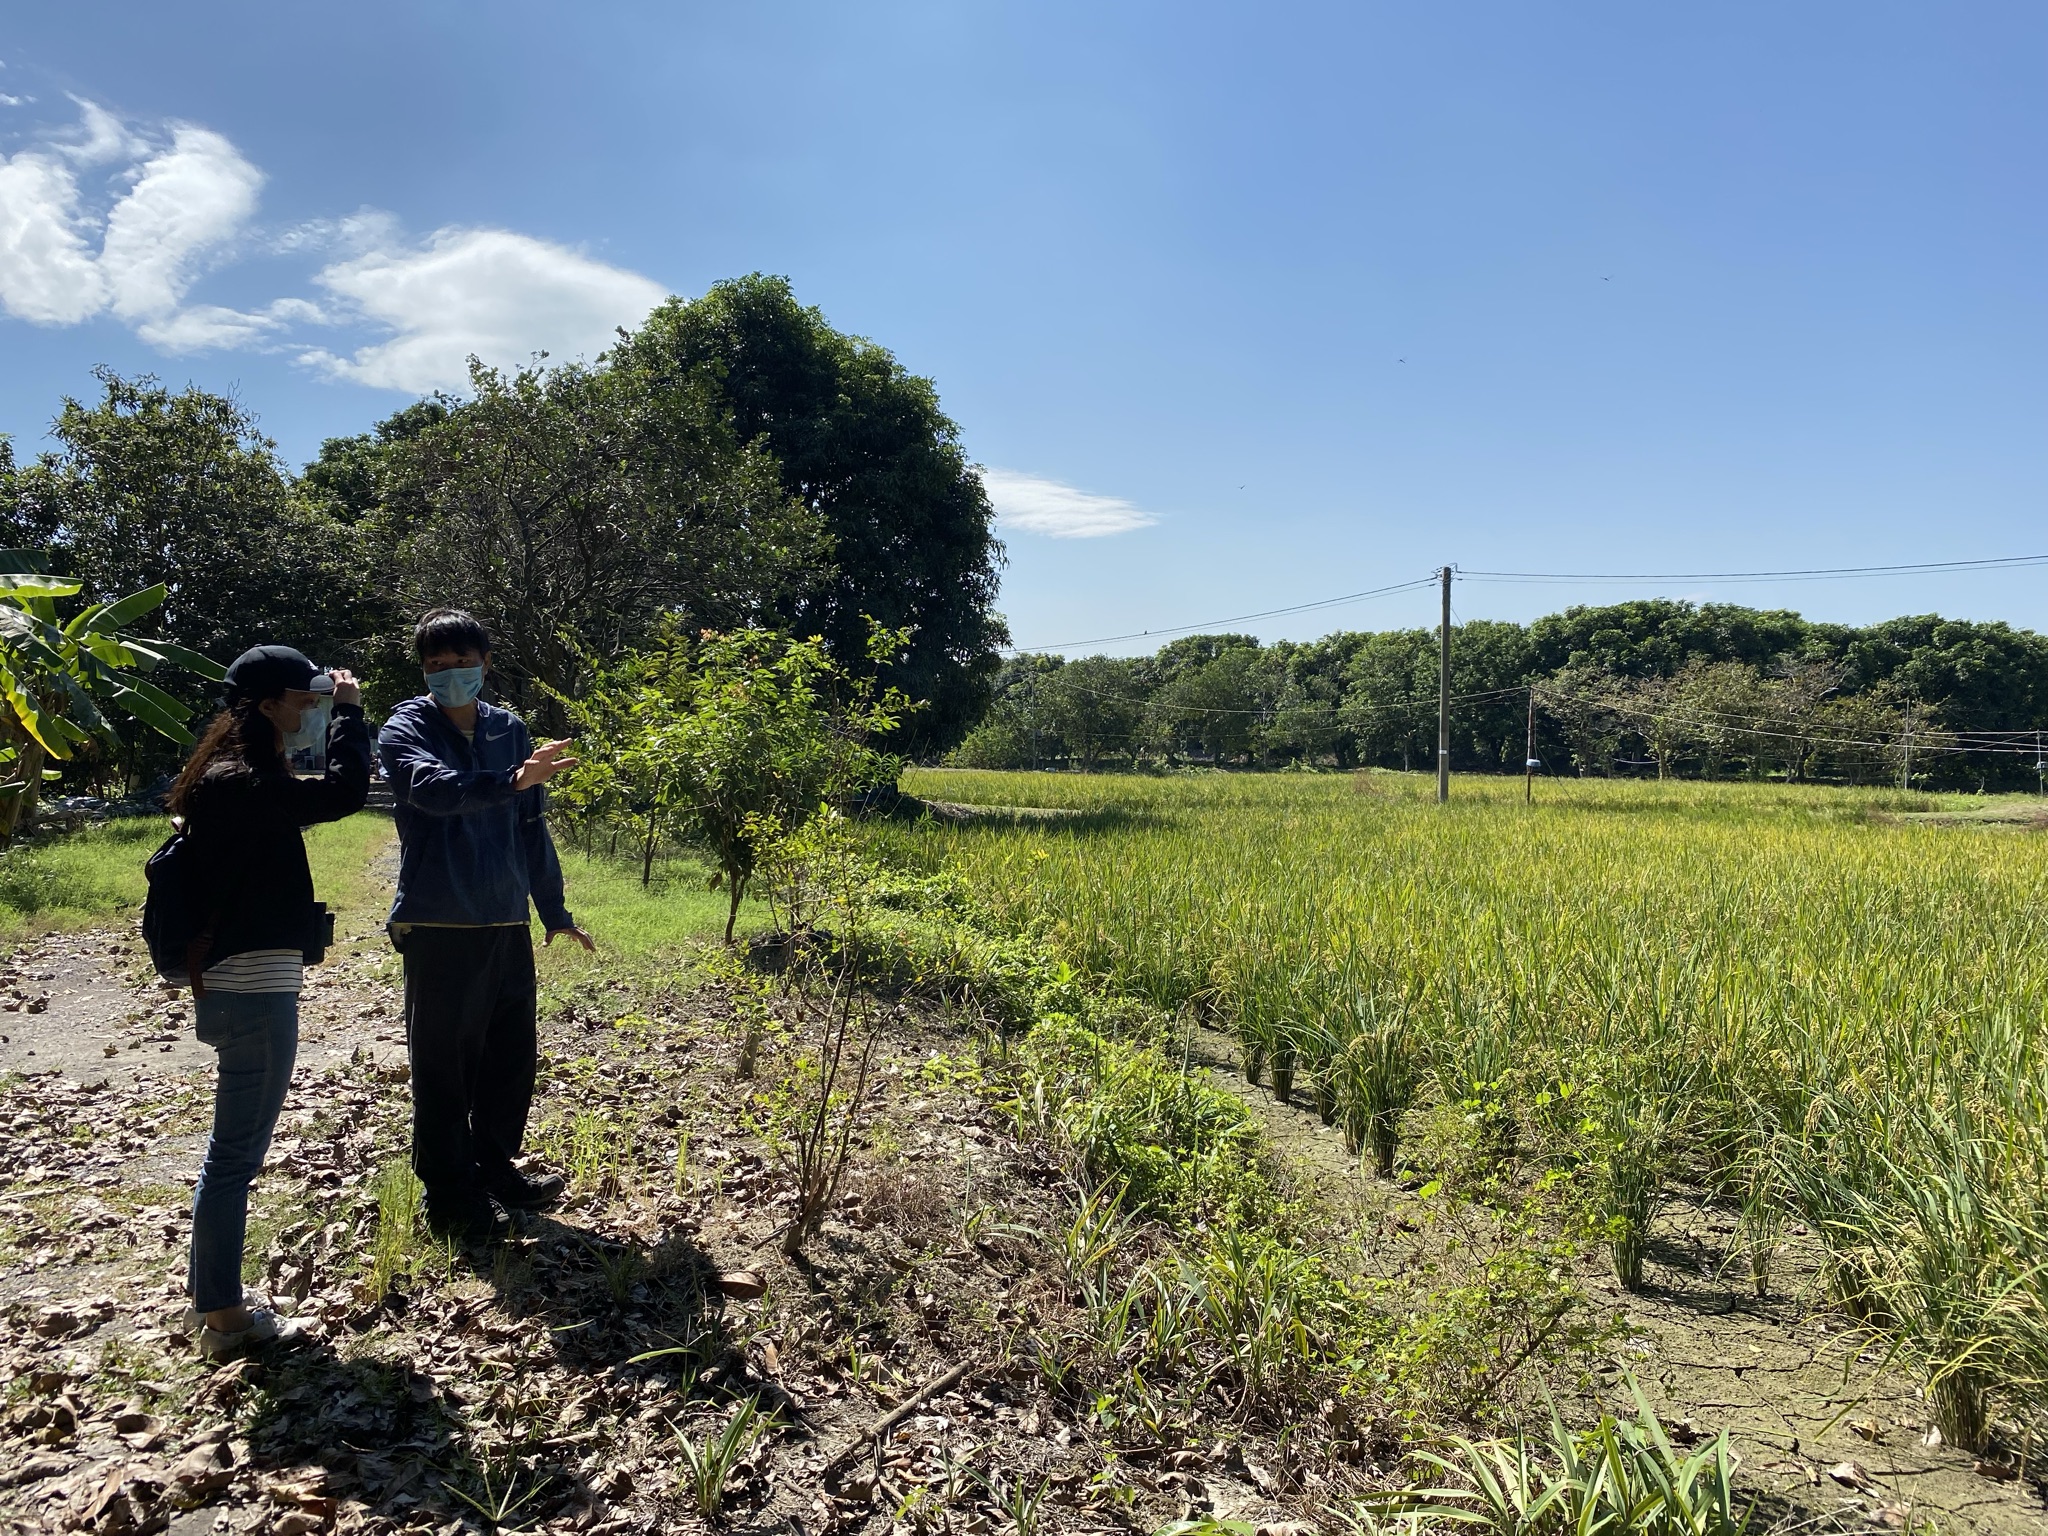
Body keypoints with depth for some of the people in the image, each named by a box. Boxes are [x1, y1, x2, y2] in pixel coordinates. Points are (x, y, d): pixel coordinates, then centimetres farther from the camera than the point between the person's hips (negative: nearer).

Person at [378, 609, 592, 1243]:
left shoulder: (511, 730, 9)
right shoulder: (407, 728, -5)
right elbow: (434, 787, -28)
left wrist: (554, 910, 16)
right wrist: (510, 782, -45)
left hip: (507, 925, 5)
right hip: (438, 928, -5)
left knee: (513, 1053, 14)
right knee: (445, 1065, 3)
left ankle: (496, 1170, 32)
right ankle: (451, 1197, 18)